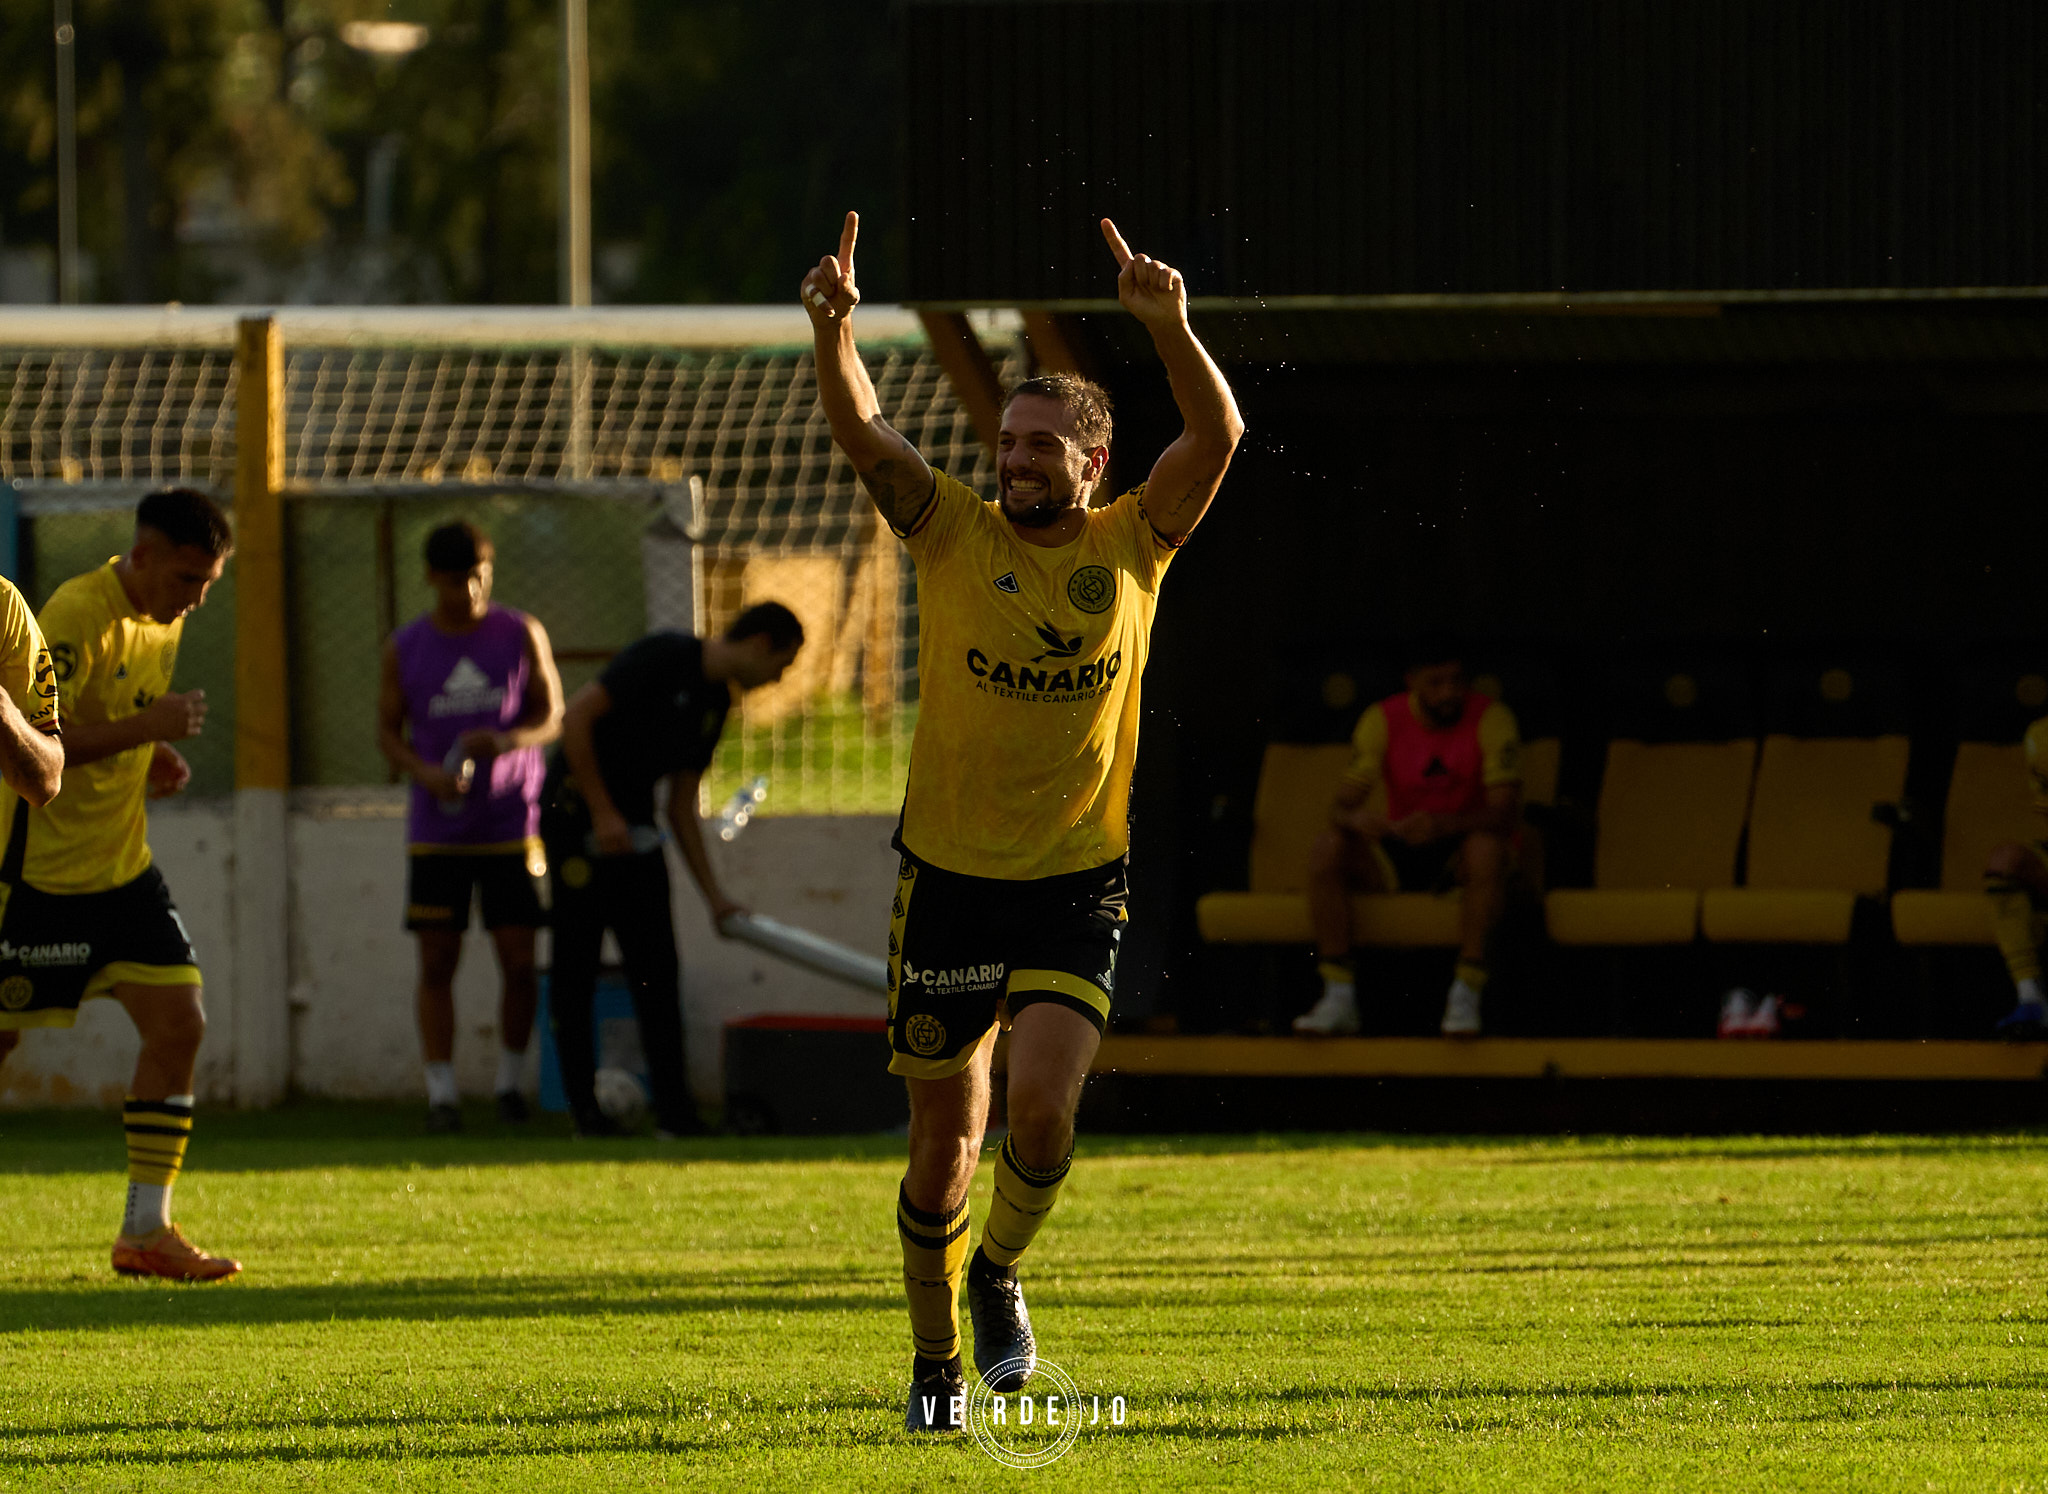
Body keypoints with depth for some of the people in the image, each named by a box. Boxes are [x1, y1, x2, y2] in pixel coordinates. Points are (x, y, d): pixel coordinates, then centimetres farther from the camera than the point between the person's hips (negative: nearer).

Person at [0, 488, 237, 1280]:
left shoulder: (164, 620, 8)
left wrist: (156, 756, 5)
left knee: (178, 1024, -3)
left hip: (122, 870, 8)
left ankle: (146, 1229, 1)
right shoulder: (76, 616, -19)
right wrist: (144, 728, -27)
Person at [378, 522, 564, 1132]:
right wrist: (425, 772, -13)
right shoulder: (405, 648, 4)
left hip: (513, 824, 0)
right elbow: (388, 729, 8)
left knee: (519, 961, -3)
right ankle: (441, 1093, 1)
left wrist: (506, 741, -17)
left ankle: (510, 1081, 14)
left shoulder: (522, 636, 3)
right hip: (436, 830, 0)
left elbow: (553, 717, 5)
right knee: (437, 962, -3)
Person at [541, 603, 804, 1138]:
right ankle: (585, 1108, 2)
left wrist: (714, 897, 13)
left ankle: (673, 1109, -2)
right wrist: (603, 813, -21)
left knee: (657, 969, -1)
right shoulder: (664, 657, -14)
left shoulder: (716, 703, 11)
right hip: (576, 812, -8)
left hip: (633, 826, 8)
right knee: (576, 967, -4)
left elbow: (681, 809, 16)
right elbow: (576, 717, -20)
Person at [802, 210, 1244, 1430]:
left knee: (1044, 1106, -18)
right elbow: (862, 434, -14)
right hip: (949, 877, 1)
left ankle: (1000, 1273, 12)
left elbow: (1219, 435, -14)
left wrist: (1168, 326, -31)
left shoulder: (1133, 545, 0)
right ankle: (938, 1361, 23)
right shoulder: (955, 534, 0)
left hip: (1077, 883, -1)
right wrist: (835, 331, -33)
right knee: (947, 1137, 6)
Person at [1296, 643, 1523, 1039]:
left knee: (1487, 848, -38)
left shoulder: (1492, 720, -14)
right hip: (1398, 854, 3)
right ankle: (1339, 996, -23)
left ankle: (1466, 992, -33)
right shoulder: (1382, 720, -6)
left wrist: (1443, 825, -41)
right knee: (1326, 849, -24)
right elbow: (1341, 807, -10)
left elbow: (1506, 813, -23)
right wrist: (1355, 818, -36)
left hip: (1460, 848, -3)